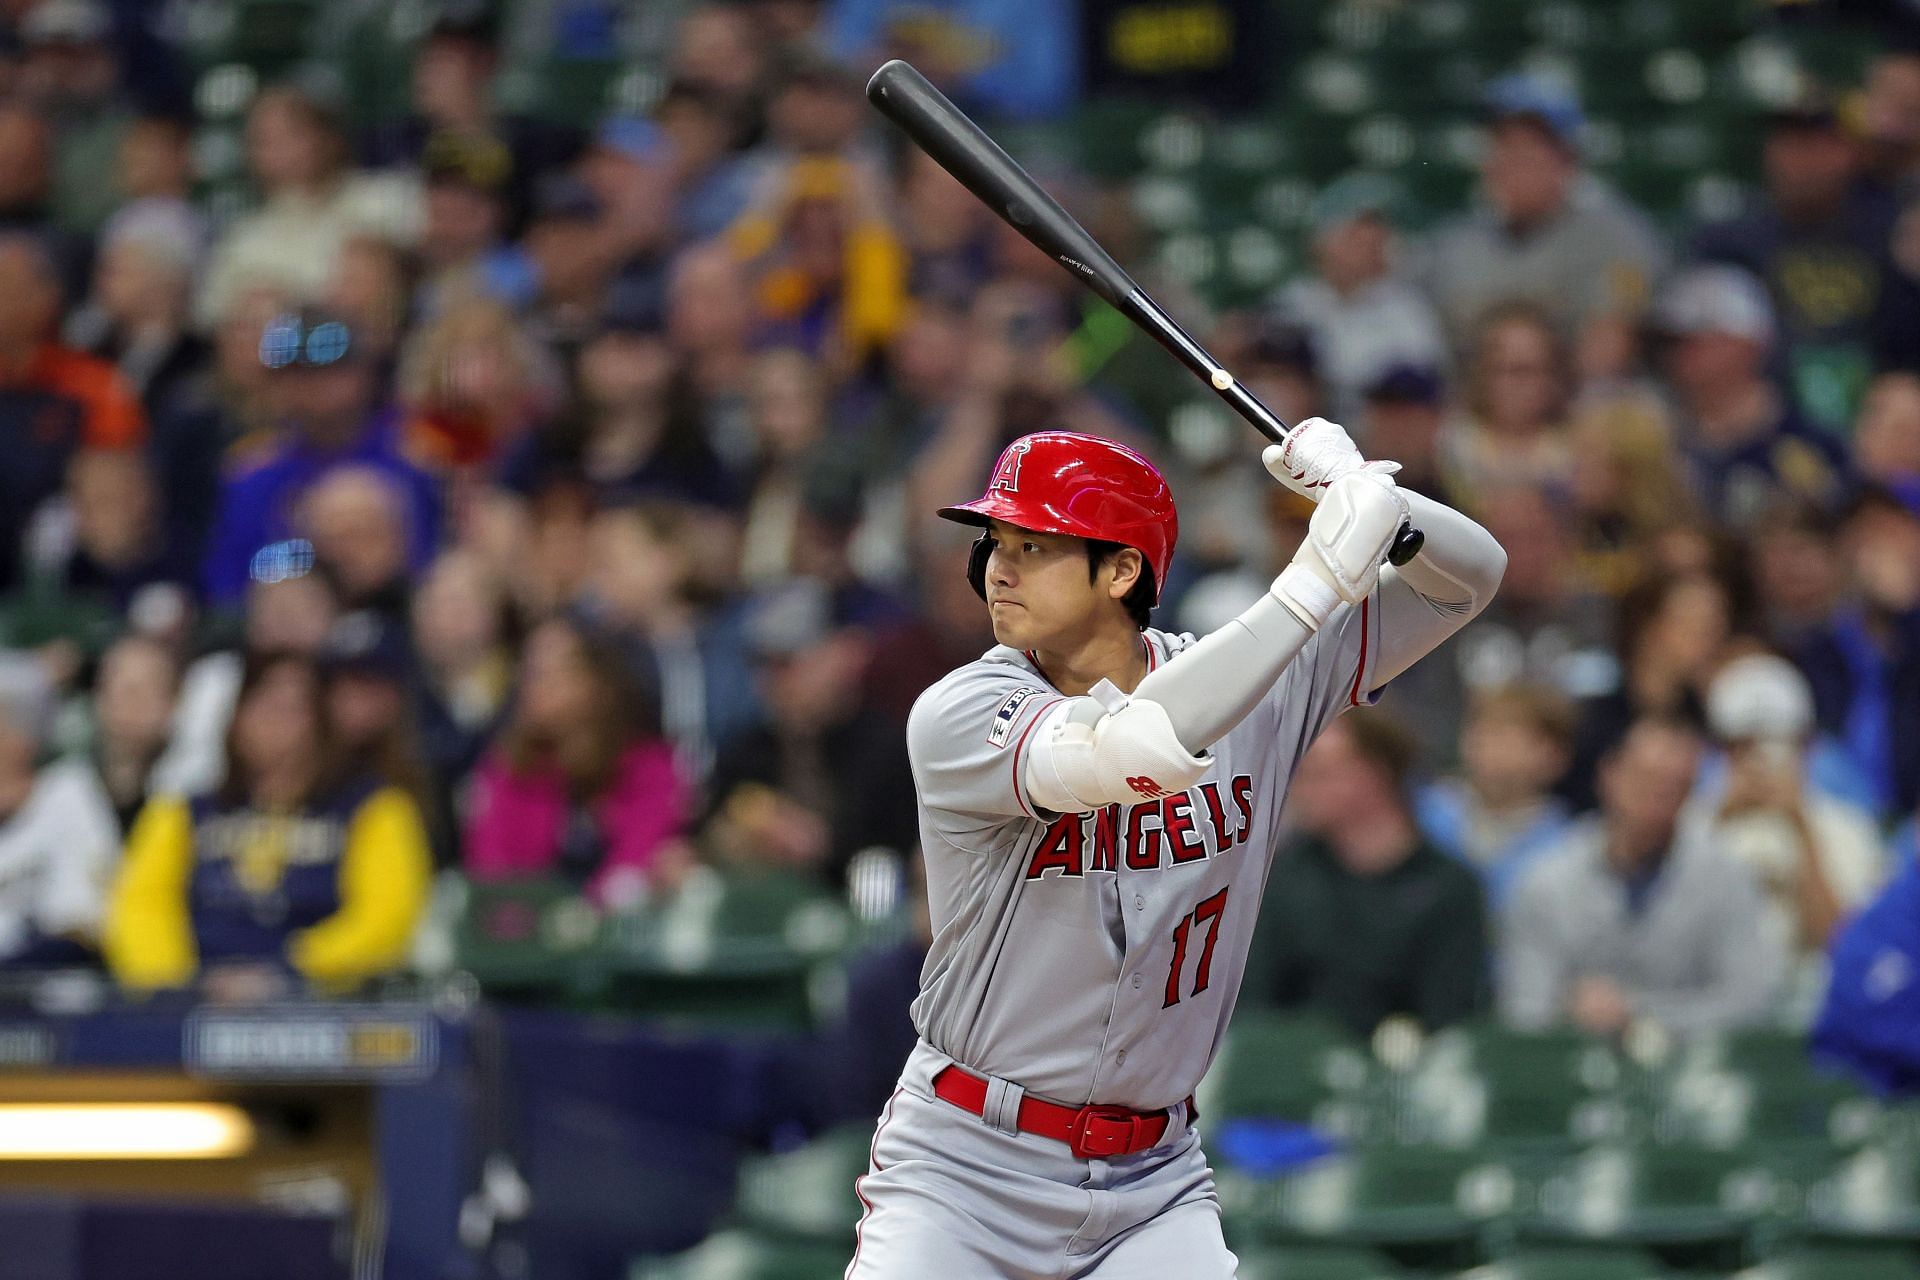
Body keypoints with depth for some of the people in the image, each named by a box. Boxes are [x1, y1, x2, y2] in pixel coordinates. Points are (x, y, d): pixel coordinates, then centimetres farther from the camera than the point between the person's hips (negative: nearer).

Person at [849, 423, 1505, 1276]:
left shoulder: (1260, 690, 0)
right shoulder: (955, 717, -14)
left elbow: (1466, 579, 4)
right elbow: (1135, 754, -33)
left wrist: (1363, 492, -18)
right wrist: (1320, 575, -32)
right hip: (965, 1170, -3)